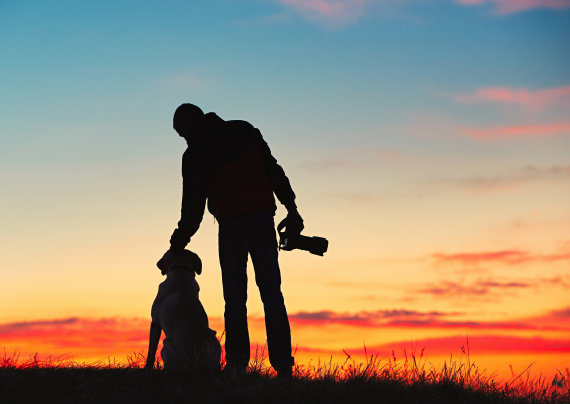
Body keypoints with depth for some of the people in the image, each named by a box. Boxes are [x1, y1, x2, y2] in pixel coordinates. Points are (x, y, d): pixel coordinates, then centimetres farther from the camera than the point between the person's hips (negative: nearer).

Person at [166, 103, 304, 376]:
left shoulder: (195, 154, 0)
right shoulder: (245, 131, 11)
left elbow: (193, 201, 1)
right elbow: (273, 169, 7)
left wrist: (182, 236, 15)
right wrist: (291, 207, 7)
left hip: (231, 224, -3)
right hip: (263, 218, 3)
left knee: (235, 297, 2)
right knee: (271, 292, 2)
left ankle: (238, 364, -3)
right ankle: (283, 364, -3)